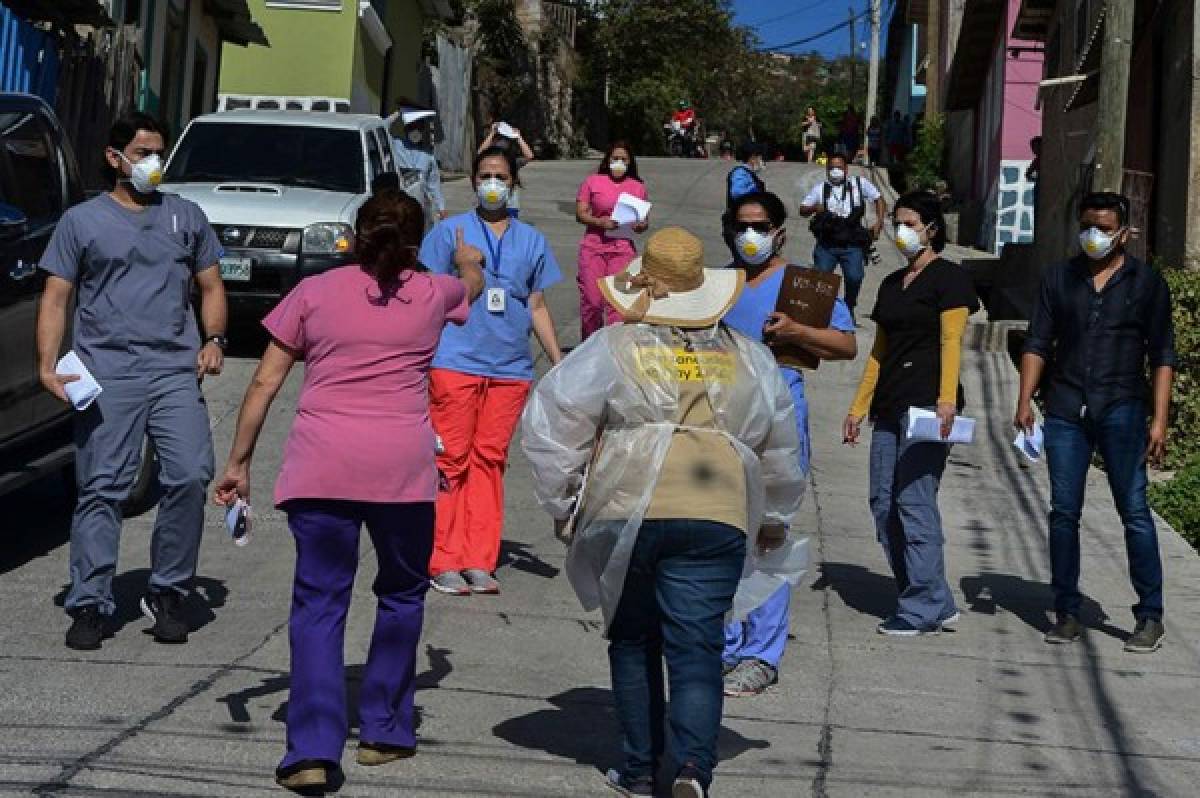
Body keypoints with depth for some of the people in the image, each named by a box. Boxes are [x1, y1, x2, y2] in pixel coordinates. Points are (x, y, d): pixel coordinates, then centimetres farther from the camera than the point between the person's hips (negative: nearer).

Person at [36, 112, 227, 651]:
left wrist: (213, 339, 3)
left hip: (176, 371, 2)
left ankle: (168, 594, 4)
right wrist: (47, 365, -5)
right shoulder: (82, 221, 10)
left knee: (191, 477, -11)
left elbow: (210, 286, 21)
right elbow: (56, 298, 7)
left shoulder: (185, 217, 18)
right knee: (101, 489, -4)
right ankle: (90, 606, 2)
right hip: (106, 374, -2)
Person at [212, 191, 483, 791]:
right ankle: (384, 731, 23)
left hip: (320, 468, 0)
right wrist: (466, 258, 60)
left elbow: (265, 383, 6)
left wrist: (238, 462, 14)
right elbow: (474, 284, 36)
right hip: (402, 467, 0)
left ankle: (313, 749, -8)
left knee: (319, 603, 4)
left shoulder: (314, 292, 8)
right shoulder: (432, 293, 11)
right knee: (402, 594, 20)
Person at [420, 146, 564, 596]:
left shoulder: (531, 240, 15)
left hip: (510, 368, 3)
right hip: (456, 362, -3)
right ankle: (444, 563, 0)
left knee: (490, 461, 5)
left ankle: (479, 563, 9)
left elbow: (537, 307, 18)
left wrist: (560, 364, 11)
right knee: (452, 459, -4)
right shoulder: (451, 232, 5)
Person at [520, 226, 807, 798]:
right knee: (697, 648, 2)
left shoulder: (612, 350, 1)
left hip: (625, 517, -1)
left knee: (633, 642, 15)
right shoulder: (750, 359, 12)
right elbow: (780, 449, 22)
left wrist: (558, 503, 13)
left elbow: (549, 424, 1)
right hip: (717, 522, 1)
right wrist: (775, 519, 35)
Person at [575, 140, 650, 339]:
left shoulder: (638, 187, 10)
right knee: (591, 301, -2)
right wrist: (599, 222, -17)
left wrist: (641, 226, -8)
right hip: (594, 246, -1)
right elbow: (580, 214, 1)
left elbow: (643, 221, 15)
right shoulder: (593, 182, 4)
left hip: (623, 249, 1)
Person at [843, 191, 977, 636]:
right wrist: (859, 408, 19)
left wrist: (947, 399, -22)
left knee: (915, 501, -12)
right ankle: (937, 606, 8)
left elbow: (951, 342, -11)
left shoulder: (948, 278, -1)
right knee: (883, 503, 3)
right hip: (890, 406, 8)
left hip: (927, 403, -8)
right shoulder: (892, 284, 21)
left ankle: (925, 609, -6)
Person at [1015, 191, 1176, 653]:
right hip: (1066, 411, 3)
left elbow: (1162, 356, 3)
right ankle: (1067, 613, 11)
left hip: (1122, 411, -3)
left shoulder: (1146, 282, 5)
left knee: (1134, 511, -4)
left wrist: (1159, 420, -5)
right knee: (1063, 512, 3)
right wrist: (1025, 401, -2)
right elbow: (1037, 344, 11)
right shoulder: (1059, 279, 12)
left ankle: (1150, 616, 2)